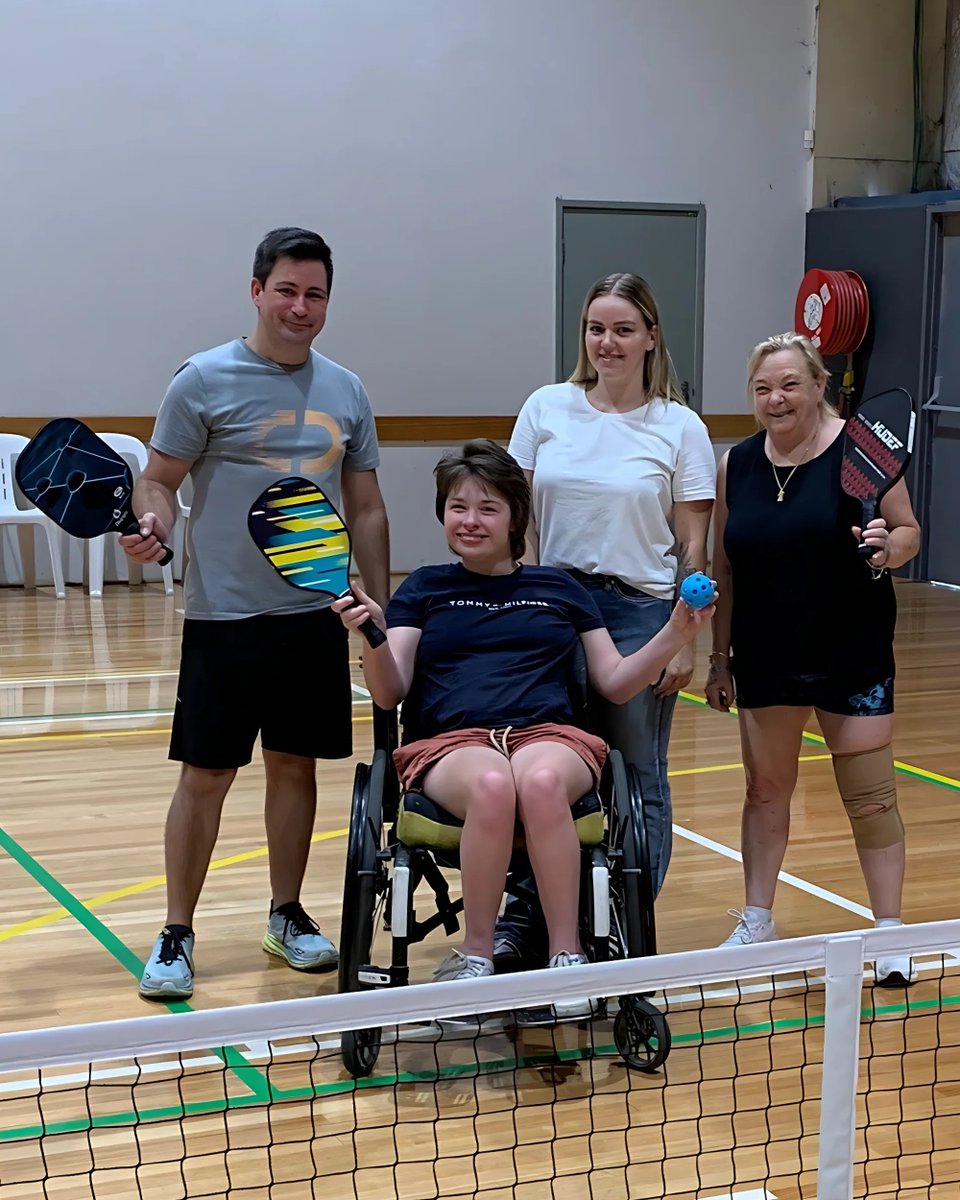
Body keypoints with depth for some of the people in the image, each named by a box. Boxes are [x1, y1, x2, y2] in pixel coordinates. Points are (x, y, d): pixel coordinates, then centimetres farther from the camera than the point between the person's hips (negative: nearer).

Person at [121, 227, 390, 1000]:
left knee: (296, 765, 12)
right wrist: (153, 520, -25)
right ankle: (176, 936, 11)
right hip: (225, 616, -4)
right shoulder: (206, 380, -4)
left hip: (317, 617, 4)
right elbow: (159, 479, -3)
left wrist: (384, 609, 11)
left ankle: (287, 916, 28)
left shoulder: (346, 392, 9)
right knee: (206, 776, -1)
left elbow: (366, 508, 14)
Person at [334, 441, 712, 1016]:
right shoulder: (423, 590, 20)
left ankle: (568, 957, -32)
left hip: (549, 735, 0)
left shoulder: (559, 588, 21)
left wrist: (676, 634, 3)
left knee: (542, 782, -39)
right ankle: (476, 957, -26)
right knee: (493, 784, -39)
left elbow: (616, 683, 18)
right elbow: (390, 693, 8)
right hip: (453, 743, 0)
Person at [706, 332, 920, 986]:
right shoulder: (736, 466, 4)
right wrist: (720, 656, 10)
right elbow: (725, 569, 9)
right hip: (766, 656, 4)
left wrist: (888, 549, -26)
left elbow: (909, 531, -3)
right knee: (766, 789, 13)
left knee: (872, 797, 1)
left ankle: (890, 932, 12)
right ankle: (757, 921, 25)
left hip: (853, 654, -3)